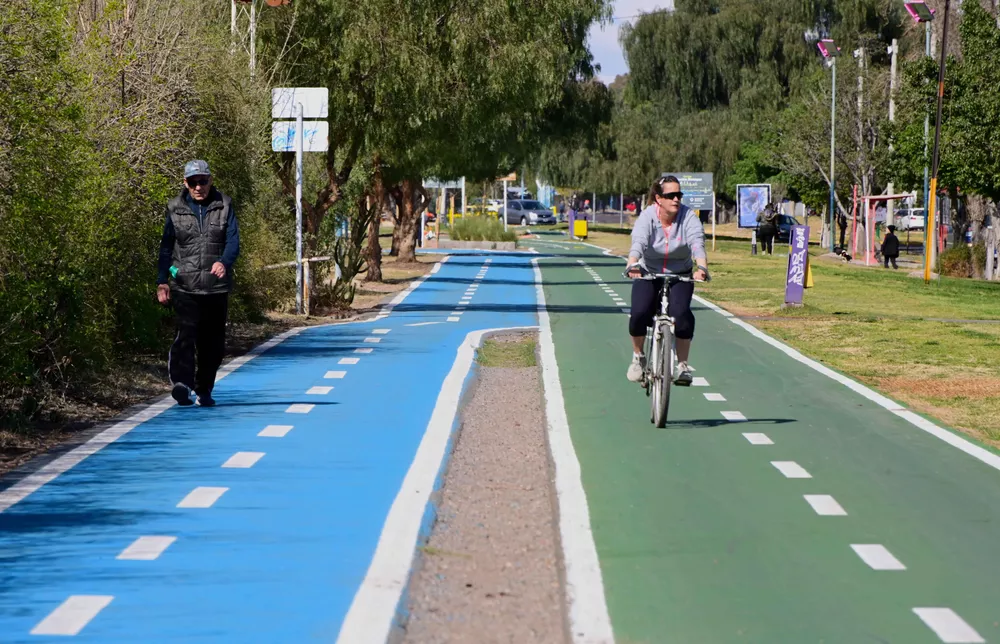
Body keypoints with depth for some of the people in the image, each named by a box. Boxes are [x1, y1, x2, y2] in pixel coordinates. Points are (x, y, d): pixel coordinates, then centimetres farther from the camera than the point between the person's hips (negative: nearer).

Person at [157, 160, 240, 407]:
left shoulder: (224, 206, 5)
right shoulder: (175, 209, 6)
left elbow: (233, 240, -3)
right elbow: (166, 246, 10)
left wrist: (224, 262, -24)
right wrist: (162, 280, 4)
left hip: (217, 286, 2)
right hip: (184, 285, -2)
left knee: (213, 341, 9)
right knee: (186, 333, -20)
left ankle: (204, 390, 23)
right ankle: (181, 383, -30)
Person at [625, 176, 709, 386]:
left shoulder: (688, 217, -16)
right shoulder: (647, 217, -18)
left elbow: (697, 243, -31)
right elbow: (638, 242, -35)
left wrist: (702, 268, -51)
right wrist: (632, 265, -55)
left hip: (680, 276, 0)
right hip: (648, 274, 0)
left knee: (681, 314, -24)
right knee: (640, 314, -20)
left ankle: (682, 365, -8)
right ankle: (638, 357, 8)